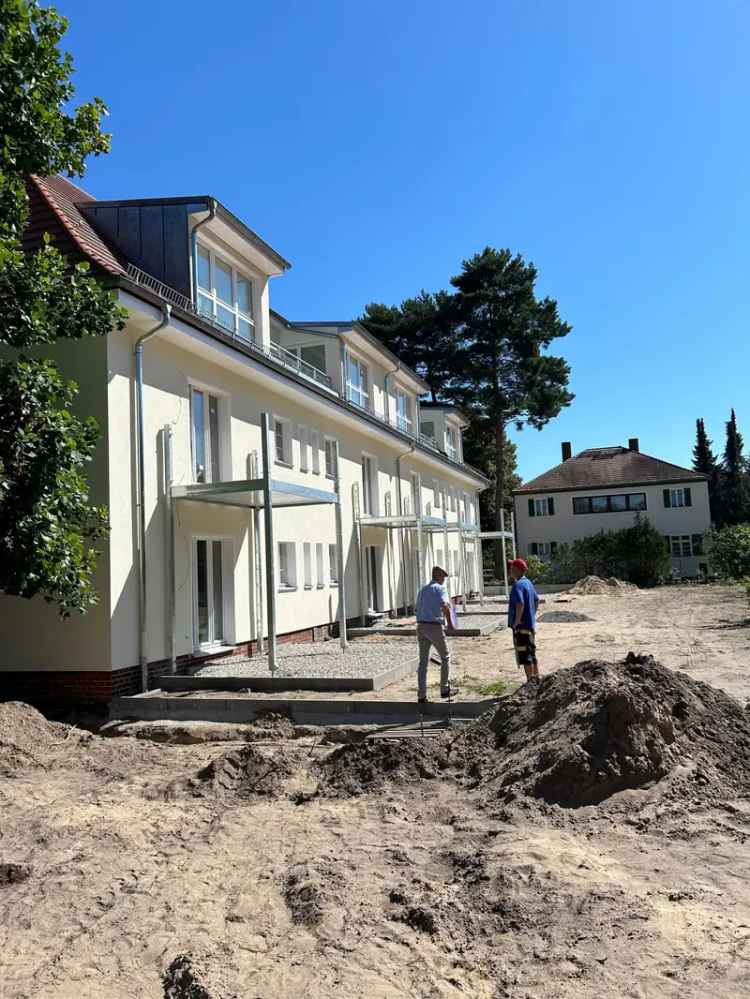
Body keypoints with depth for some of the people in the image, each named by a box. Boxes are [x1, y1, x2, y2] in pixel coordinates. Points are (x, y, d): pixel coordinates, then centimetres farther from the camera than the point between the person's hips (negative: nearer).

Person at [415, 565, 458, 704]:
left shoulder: (422, 590, 19)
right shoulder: (440, 588, -3)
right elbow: (445, 606, -20)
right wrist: (450, 623, -12)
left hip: (421, 626, 6)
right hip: (435, 627, -6)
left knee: (423, 661, 6)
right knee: (445, 657, 14)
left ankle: (421, 695, 3)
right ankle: (445, 689, 20)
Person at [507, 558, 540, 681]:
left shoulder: (518, 585, -18)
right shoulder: (528, 583, 13)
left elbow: (520, 604, -29)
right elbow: (536, 599, 24)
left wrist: (516, 622, -21)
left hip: (521, 626, -10)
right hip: (531, 624, 10)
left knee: (524, 656, -4)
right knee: (532, 654, 17)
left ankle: (530, 680, -2)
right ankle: (536, 678, 24)